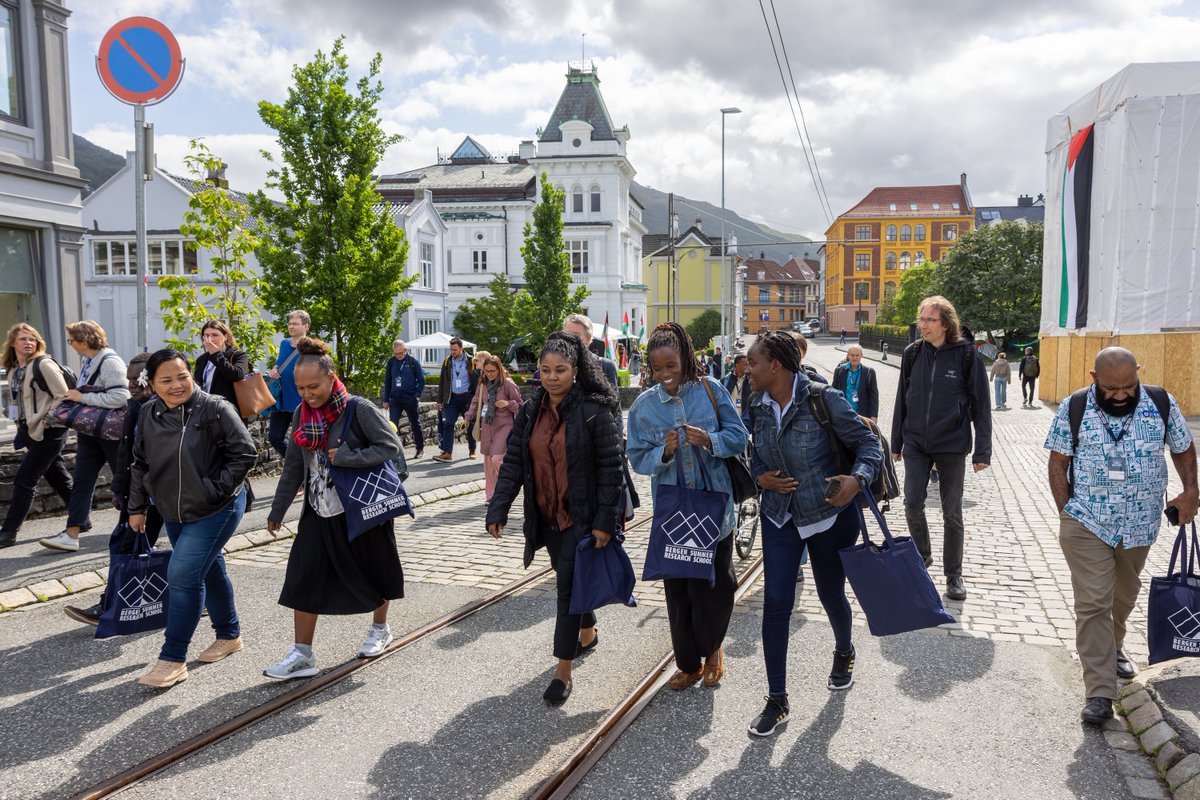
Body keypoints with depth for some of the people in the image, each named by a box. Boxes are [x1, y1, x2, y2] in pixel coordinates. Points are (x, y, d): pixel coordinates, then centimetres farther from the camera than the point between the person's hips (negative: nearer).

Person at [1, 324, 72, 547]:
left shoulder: (43, 365, -11)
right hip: (31, 432, 8)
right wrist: (22, 427, 10)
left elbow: (64, 397, -14)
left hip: (48, 433, -8)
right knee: (59, 479, 14)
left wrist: (45, 422, -16)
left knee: (24, 480, -5)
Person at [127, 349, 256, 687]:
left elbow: (244, 453, -16)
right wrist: (137, 507, 12)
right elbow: (140, 464, 12)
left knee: (182, 576, -11)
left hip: (216, 511, -6)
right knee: (209, 572, 18)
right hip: (174, 512, 7)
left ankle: (173, 660, -1)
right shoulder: (148, 415, 1)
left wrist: (216, 489, -17)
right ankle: (229, 634, 36)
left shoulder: (215, 409, -18)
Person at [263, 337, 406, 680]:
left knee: (372, 571, 13)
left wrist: (346, 457, -25)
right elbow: (293, 467, 8)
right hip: (320, 511, 5)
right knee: (304, 577, -2)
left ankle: (380, 629, 38)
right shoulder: (302, 415, 1)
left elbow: (391, 445, -18)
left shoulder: (359, 409, -16)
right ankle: (302, 654, 7)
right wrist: (277, 511, 12)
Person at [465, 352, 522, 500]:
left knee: (497, 458, -16)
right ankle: (491, 495, 18)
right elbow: (476, 401, 19)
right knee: (488, 460, 8)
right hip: (487, 426, 6)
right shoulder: (483, 383, 5)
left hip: (504, 426, -6)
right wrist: (468, 418, 15)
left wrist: (508, 404, -21)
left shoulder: (508, 384, -10)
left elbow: (519, 405, -3)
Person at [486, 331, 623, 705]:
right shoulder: (529, 411, 3)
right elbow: (513, 463, 1)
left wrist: (605, 520, -17)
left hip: (582, 517, -5)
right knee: (571, 580, 20)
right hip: (546, 517, 6)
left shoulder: (595, 411, -13)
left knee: (568, 584, -7)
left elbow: (611, 467, -13)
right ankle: (588, 632, 46)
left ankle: (563, 671, 3)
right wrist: (498, 509, -9)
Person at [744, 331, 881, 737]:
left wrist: (858, 478, -29)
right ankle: (777, 700, 9)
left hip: (830, 516, -3)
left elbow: (868, 442, -11)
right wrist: (760, 476, -9)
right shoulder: (758, 407, -2)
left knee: (831, 596, 15)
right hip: (780, 517, 4)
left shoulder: (823, 400, -18)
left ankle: (844, 653, 51)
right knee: (775, 603, -4)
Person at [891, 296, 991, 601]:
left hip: (952, 445, -3)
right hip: (916, 444, 3)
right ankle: (922, 556, 27)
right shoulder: (913, 353, 2)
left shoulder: (966, 355, -8)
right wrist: (897, 443, 11)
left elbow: (980, 405, -5)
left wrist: (982, 451, -8)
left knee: (952, 513, 6)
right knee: (912, 504, 0)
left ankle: (954, 576, 20)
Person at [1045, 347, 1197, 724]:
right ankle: (1099, 693, -3)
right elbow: (1058, 463, -3)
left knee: (1124, 595, 21)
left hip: (1140, 525, 3)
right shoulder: (1074, 409, -10)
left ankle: (1113, 647, 48)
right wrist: (1067, 513, -7)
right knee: (1093, 603, -6)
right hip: (1087, 525, -3)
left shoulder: (1162, 404, -5)